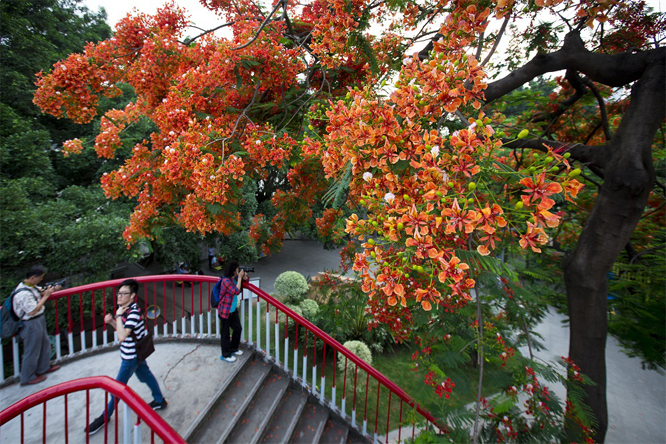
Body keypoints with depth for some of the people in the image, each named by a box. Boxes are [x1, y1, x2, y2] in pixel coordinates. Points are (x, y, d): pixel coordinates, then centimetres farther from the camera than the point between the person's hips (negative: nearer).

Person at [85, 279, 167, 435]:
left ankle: (105, 417, 33)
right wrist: (111, 321, -6)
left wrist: (118, 315, -30)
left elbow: (122, 337, -35)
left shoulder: (133, 313, -30)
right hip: (136, 352, 9)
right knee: (145, 375, 21)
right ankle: (159, 401, 38)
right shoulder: (126, 309, 0)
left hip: (131, 356, -9)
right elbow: (123, 330, 11)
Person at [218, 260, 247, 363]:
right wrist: (240, 278, -23)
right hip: (225, 311, -8)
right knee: (225, 333, 7)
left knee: (238, 328, 19)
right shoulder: (226, 280, -24)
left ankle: (233, 349, 40)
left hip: (233, 310, 8)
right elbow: (237, 291, -29)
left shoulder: (234, 278, -1)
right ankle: (225, 355, 26)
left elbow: (243, 280, 16)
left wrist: (244, 277, -7)